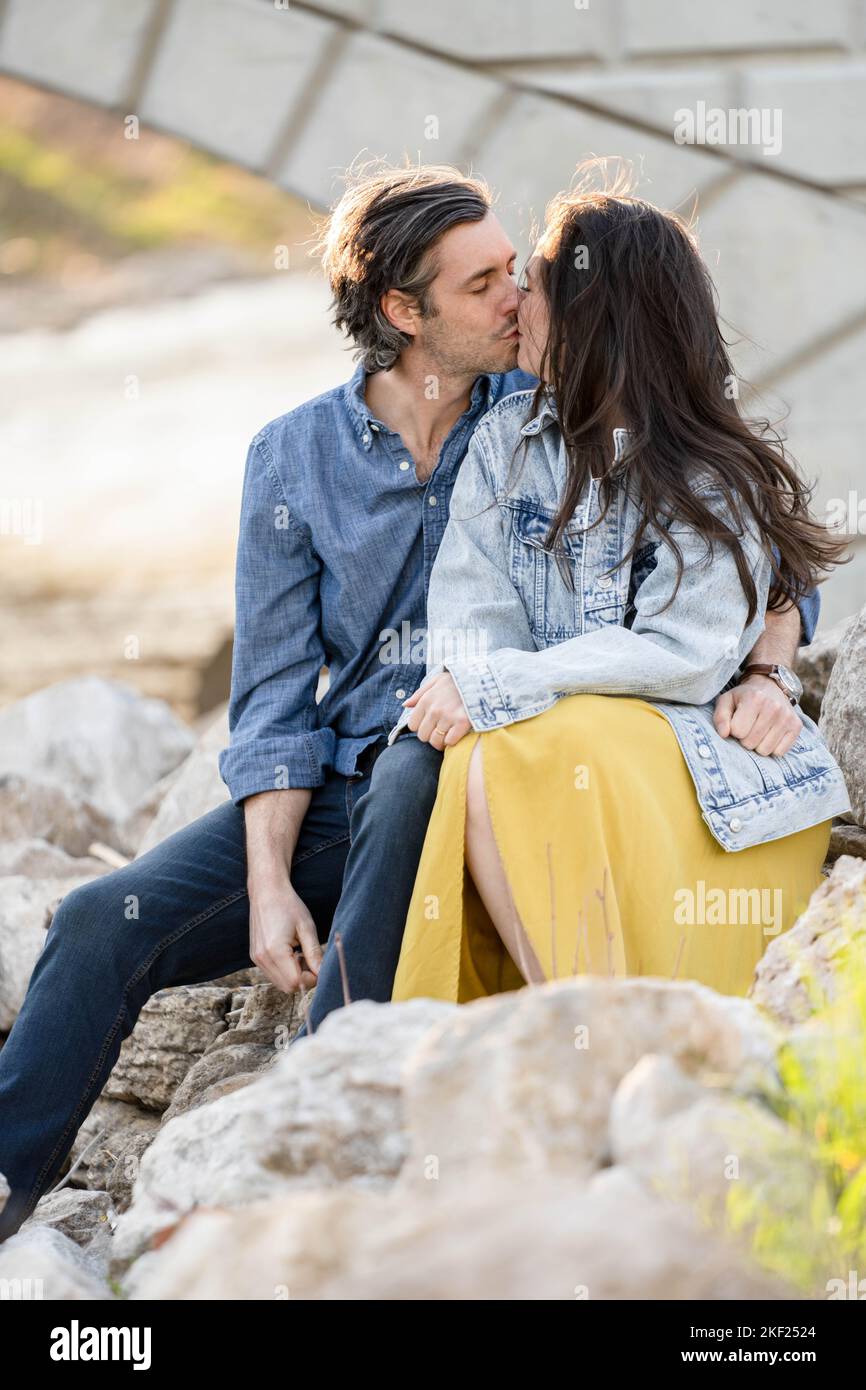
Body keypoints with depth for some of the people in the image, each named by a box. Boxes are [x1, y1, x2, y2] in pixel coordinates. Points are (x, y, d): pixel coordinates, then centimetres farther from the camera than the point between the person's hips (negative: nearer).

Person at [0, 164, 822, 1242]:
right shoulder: (294, 456, 3)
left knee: (419, 762, -37)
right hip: (331, 794, 2)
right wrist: (269, 884, -11)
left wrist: (760, 670, -20)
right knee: (105, 922, -18)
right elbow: (274, 695, 2)